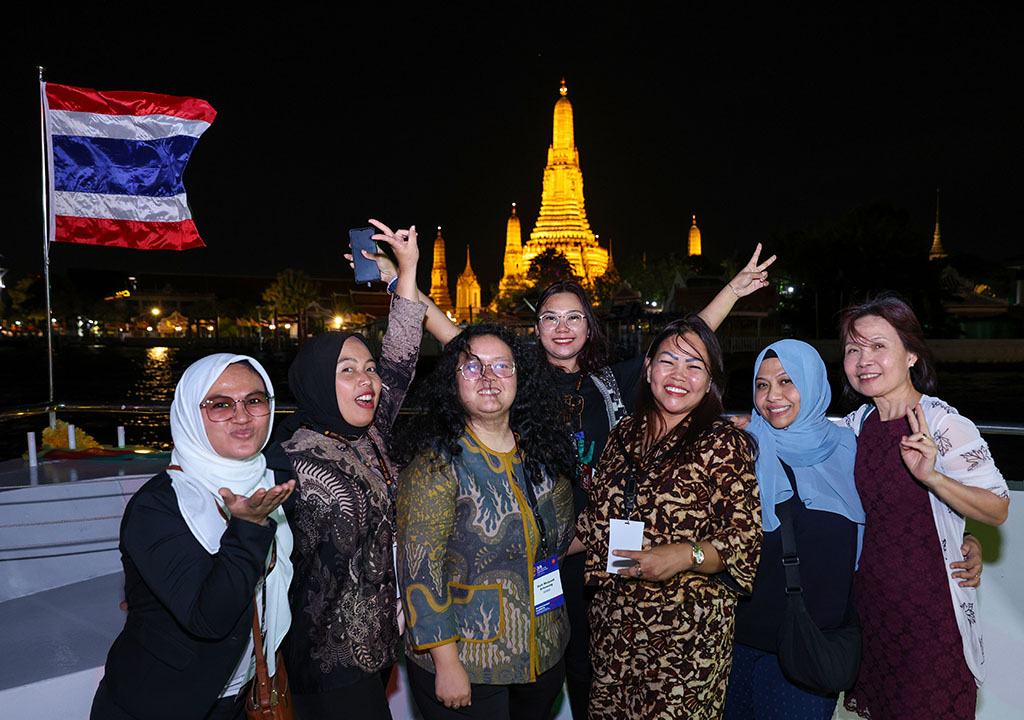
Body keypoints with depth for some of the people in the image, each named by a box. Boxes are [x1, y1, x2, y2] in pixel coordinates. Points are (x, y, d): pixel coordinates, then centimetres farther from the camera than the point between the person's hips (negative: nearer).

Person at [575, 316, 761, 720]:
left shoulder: (724, 445, -7)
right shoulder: (625, 435, 7)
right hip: (611, 622, 5)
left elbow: (746, 542, -10)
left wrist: (687, 555, -25)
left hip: (685, 634, -4)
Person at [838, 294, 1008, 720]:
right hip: (869, 599, 5)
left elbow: (997, 511, -15)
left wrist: (931, 477, -32)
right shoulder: (858, 423, 1)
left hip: (932, 610, -5)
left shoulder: (943, 425, -17)